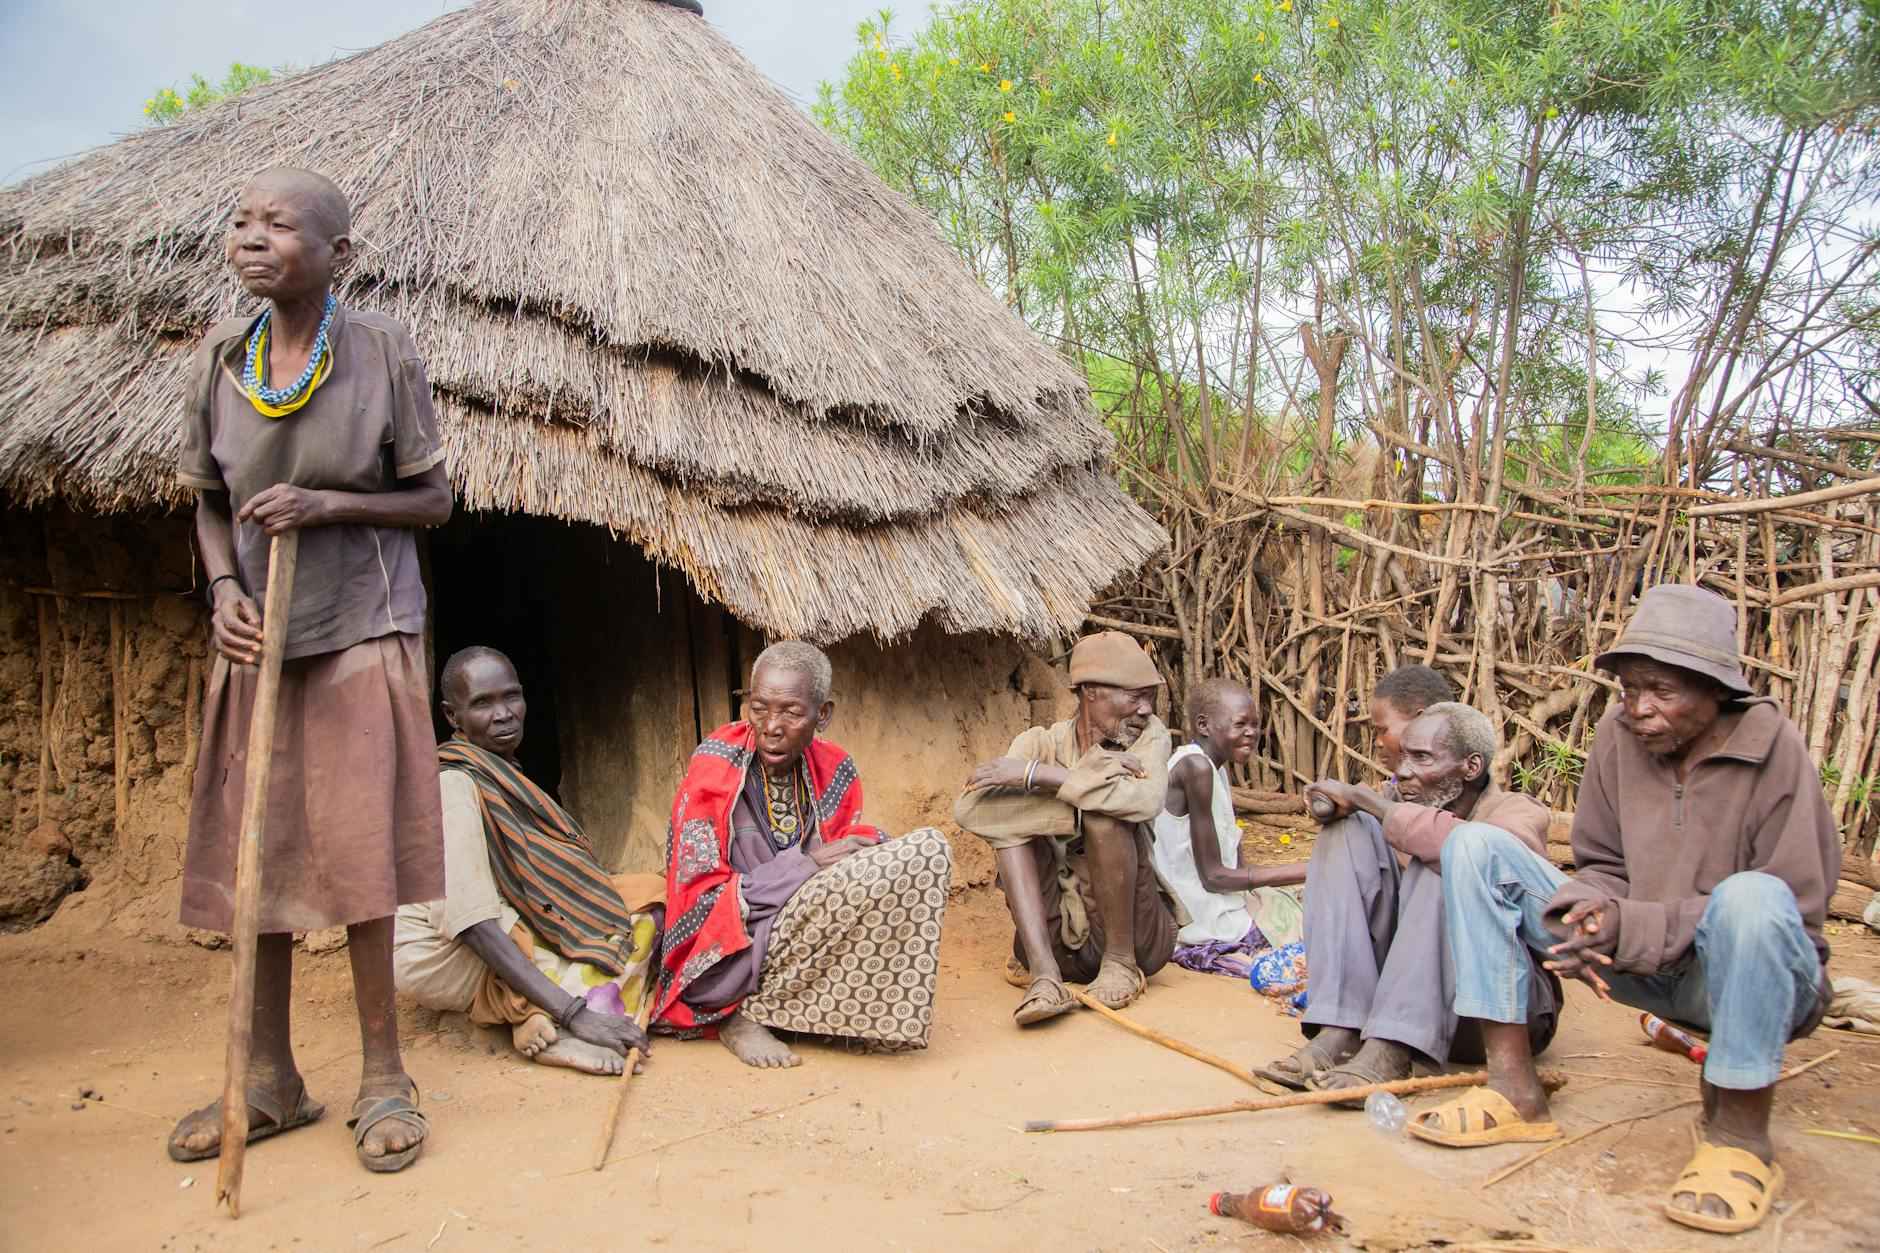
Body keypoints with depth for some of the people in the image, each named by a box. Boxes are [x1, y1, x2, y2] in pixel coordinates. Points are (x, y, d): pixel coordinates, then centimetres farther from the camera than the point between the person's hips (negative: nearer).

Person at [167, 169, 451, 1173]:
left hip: (362, 635, -4)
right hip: (257, 638, 4)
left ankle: (383, 1078, 13)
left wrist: (327, 503, -17)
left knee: (355, 856, -3)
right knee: (252, 854, 8)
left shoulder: (382, 353, -8)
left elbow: (433, 500, -2)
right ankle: (270, 1081, 23)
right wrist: (223, 588, -8)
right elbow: (209, 500, 10)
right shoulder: (219, 357, 1)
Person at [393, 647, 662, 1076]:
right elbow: (472, 923, -30)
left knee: (649, 894, -6)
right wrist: (574, 1014, -36)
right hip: (450, 957, -9)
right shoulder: (454, 786, -20)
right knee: (642, 906, -18)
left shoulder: (495, 774, 10)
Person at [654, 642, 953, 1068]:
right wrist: (806, 865, -23)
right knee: (868, 883, -27)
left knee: (928, 848, -6)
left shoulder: (833, 770, 2)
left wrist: (868, 846, -15)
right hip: (729, 962, -6)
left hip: (806, 938, 6)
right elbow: (700, 897, -15)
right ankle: (743, 1014, -12)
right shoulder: (713, 773, -13)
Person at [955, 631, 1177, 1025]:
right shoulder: (1042, 743, -1)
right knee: (1009, 813, -17)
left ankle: (1122, 961, -11)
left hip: (1134, 931, -2)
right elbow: (968, 810, -21)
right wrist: (1097, 773, -24)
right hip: (1055, 936, 2)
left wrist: (1038, 774, -26)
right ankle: (1045, 976, -27)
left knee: (1105, 815, -23)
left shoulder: (1150, 734, -3)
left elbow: (1147, 800, -28)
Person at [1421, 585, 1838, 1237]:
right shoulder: (1619, 733, -6)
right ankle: (1514, 1089, -14)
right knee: (1475, 846, -9)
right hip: (1638, 964, 5)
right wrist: (1590, 916, -19)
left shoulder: (1774, 750, -16)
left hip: (1753, 981, -4)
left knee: (1751, 897, -39)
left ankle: (1739, 1132, -18)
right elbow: (1601, 866, 5)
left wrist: (1633, 926, -27)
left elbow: (1794, 913, -18)